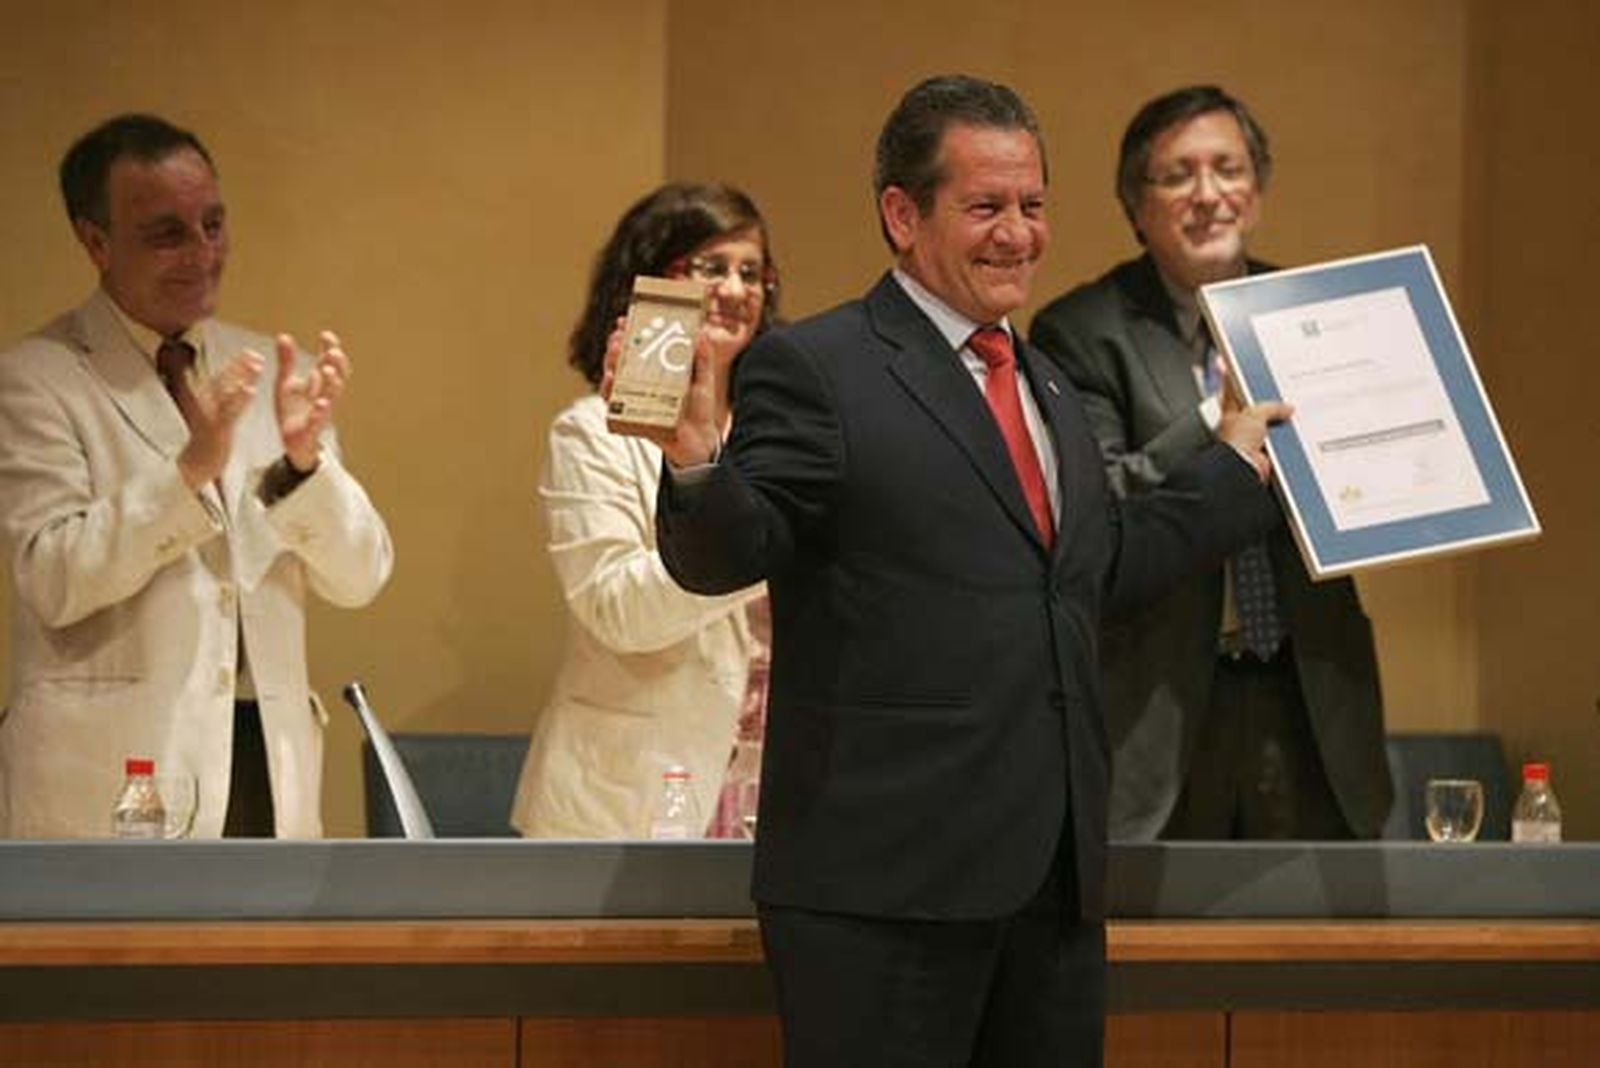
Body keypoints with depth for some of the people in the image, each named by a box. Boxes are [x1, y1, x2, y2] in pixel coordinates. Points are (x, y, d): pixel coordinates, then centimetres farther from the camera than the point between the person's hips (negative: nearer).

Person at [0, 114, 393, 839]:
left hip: (268, 769, 4)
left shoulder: (268, 372, 12)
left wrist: (303, 458, -10)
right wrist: (192, 467, -22)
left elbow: (358, 580, 8)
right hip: (109, 779, -4)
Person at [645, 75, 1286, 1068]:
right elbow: (721, 559, -12)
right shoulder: (814, 370, -4)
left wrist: (1234, 468, 33)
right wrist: (697, 459, -32)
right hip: (885, 879, -7)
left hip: (1055, 876, 7)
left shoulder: (1048, 389, 20)